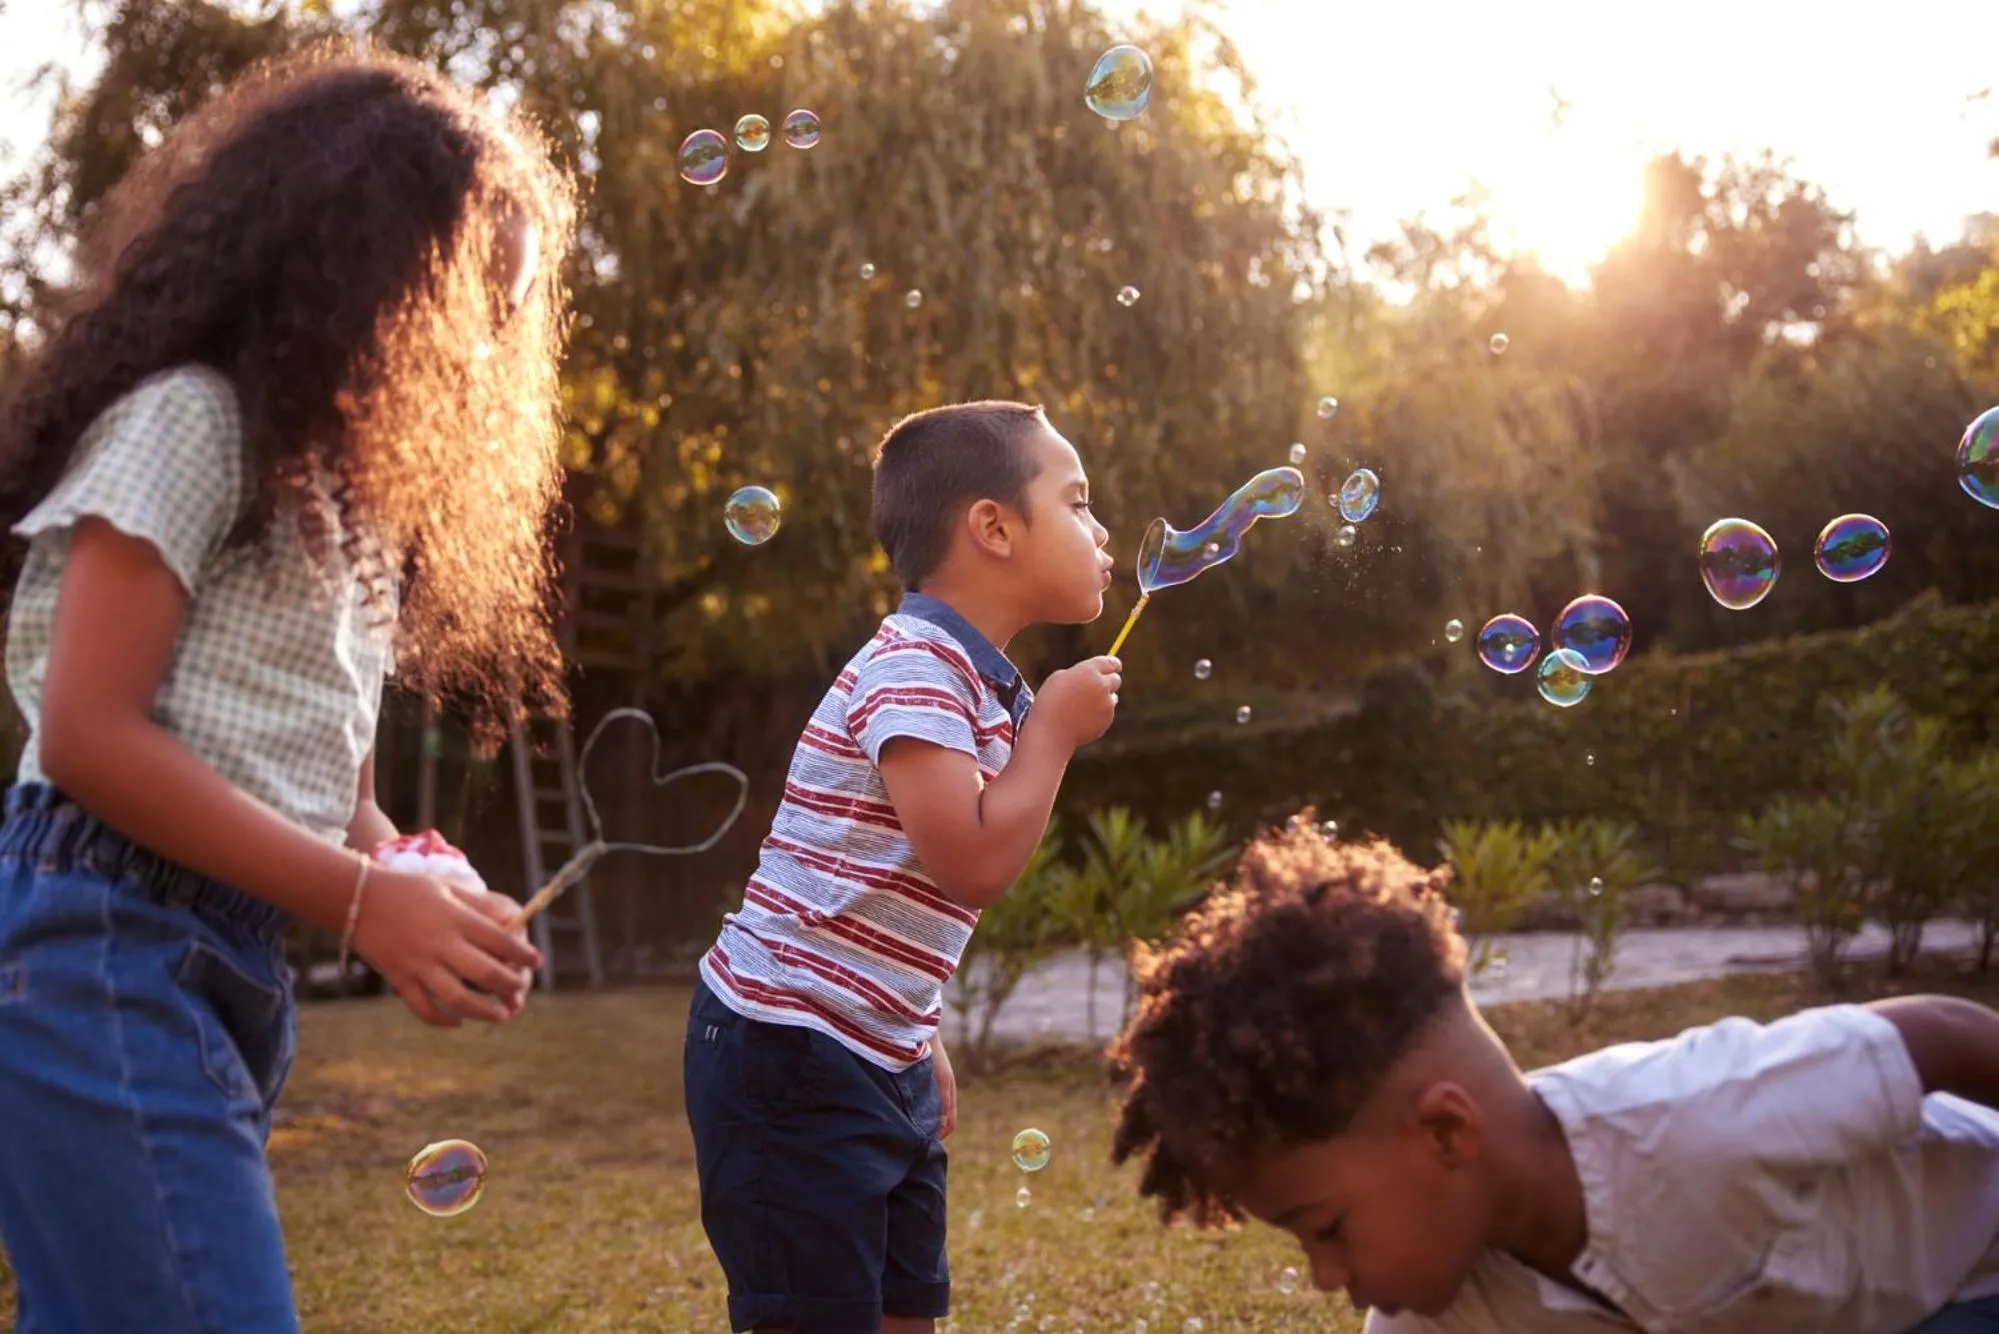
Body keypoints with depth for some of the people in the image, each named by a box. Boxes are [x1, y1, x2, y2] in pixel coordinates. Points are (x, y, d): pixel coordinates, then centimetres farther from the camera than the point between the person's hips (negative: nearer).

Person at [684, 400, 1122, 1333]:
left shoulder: (979, 683, 13)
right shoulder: (915, 666, -17)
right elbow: (974, 865, -27)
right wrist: (1055, 729, -14)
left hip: (879, 1061, 10)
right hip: (791, 1056, -10)